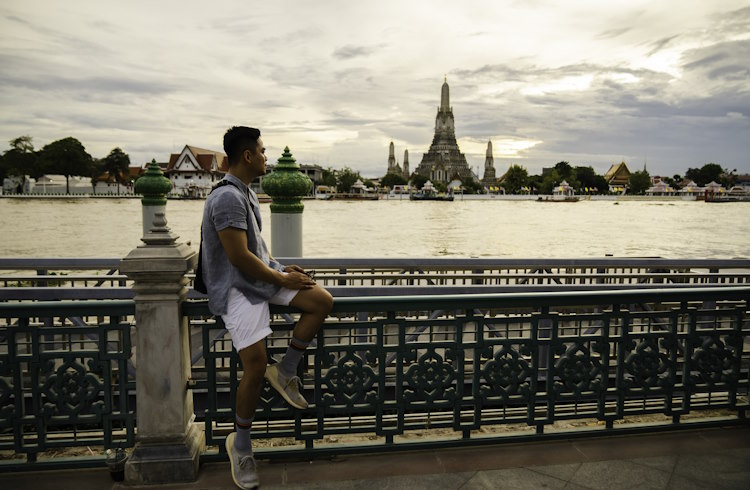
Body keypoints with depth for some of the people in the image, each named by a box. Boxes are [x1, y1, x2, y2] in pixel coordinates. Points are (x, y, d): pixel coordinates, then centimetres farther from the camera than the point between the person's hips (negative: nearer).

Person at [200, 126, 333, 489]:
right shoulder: (227, 197, -20)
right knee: (255, 367, -15)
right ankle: (241, 445, 7)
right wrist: (281, 279, -13)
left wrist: (282, 269, 8)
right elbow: (238, 257, -24)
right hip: (237, 288, -9)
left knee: (322, 301, -8)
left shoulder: (246, 192, 13)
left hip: (262, 274, 9)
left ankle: (285, 371, 7)